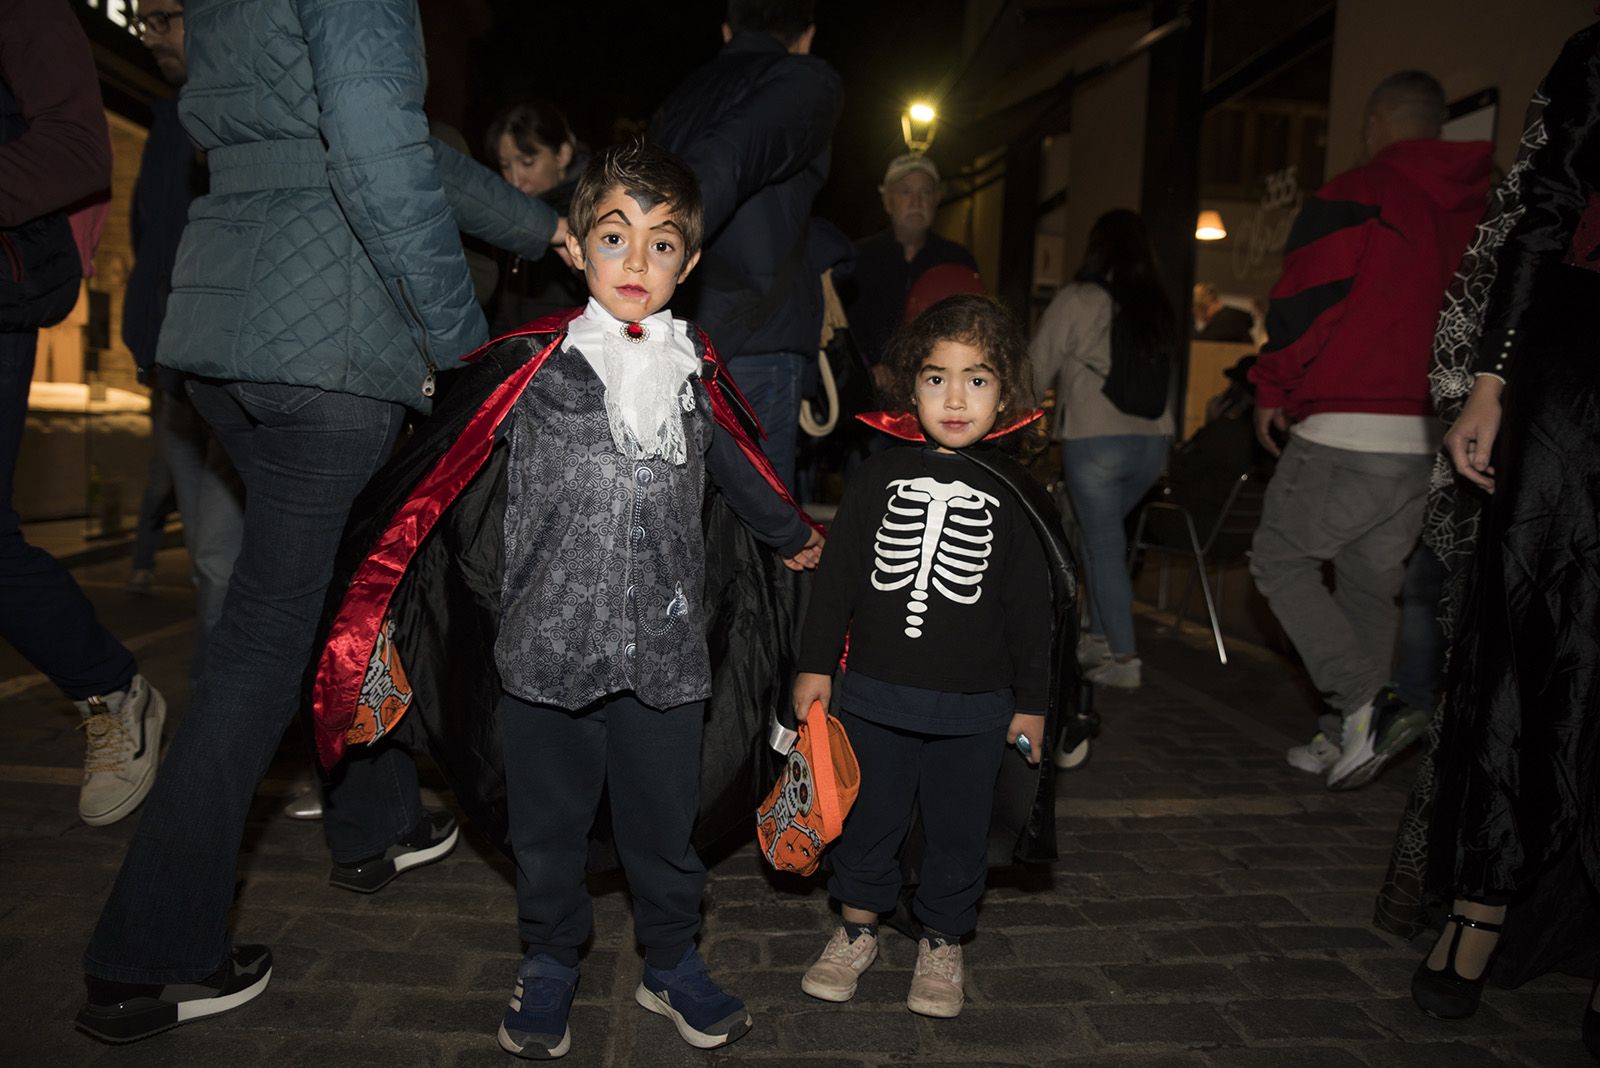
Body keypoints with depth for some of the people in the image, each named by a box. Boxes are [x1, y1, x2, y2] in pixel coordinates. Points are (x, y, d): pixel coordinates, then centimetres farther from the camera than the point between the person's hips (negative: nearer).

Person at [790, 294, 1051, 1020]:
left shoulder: (1012, 492, -4)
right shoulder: (879, 476, -1)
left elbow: (1030, 607, 0)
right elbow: (837, 575, 3)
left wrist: (1031, 702, 1)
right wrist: (815, 664, 2)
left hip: (975, 707, -1)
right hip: (876, 693, 1)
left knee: (958, 829, 13)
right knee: (869, 816, 15)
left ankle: (942, 945, 34)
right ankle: (858, 929, 37)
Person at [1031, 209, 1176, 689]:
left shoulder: (1079, 299, -3)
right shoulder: (1158, 309, 12)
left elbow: (1037, 371, 0)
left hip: (1096, 439, -5)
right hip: (1154, 439, 6)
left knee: (1104, 544, 0)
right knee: (1102, 534, 20)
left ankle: (1124, 658, -1)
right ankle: (1098, 635, 24)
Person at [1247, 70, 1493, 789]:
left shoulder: (1352, 199, -4)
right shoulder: (1479, 211, 17)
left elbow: (1301, 306, -9)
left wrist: (1272, 391, 4)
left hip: (1349, 430, -7)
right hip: (1439, 439, 7)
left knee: (1280, 559, 5)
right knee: (1372, 580, 16)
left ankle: (1366, 704, -9)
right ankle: (1352, 737, 20)